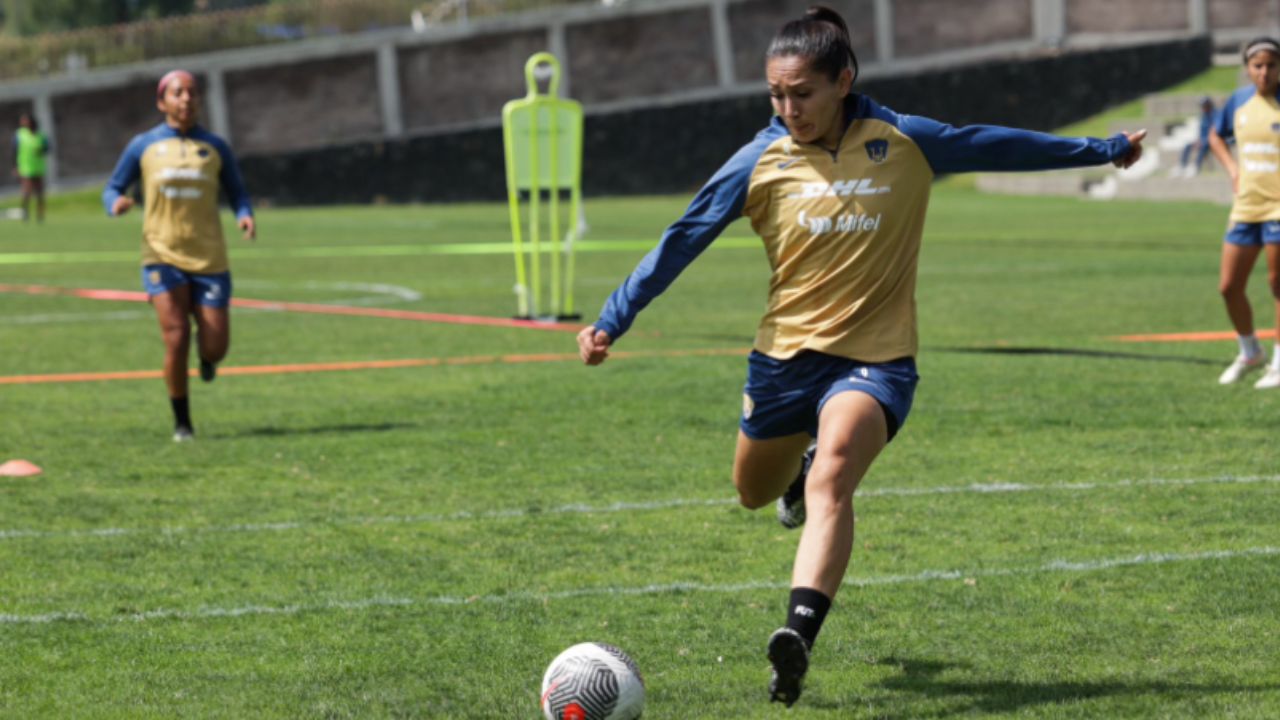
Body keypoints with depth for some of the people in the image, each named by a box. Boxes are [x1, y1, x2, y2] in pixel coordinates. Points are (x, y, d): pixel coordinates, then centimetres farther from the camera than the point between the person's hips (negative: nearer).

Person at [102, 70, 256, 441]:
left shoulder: (215, 147, 7)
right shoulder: (143, 146, 4)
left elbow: (236, 192, 15)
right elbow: (111, 189, 10)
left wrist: (245, 215, -8)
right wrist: (116, 203, -15)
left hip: (209, 258, 2)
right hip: (162, 254, -2)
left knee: (215, 348, -3)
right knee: (176, 339, -15)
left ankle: (205, 354, 37)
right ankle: (182, 422, 1)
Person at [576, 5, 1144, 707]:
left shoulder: (905, 143, -5)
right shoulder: (760, 160, -6)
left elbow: (998, 146, 9)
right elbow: (682, 240, -3)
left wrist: (1103, 149, 19)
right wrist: (611, 320, -9)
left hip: (875, 358, -3)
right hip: (785, 353, 3)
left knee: (831, 479, -29)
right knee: (755, 492, 20)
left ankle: (799, 635, -43)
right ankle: (805, 463, 57)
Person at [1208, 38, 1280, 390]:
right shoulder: (1239, 101, 6)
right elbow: (1216, 136, 25)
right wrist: (1232, 169, 10)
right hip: (1246, 206, 5)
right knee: (1229, 286, 7)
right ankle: (1250, 353, 28)